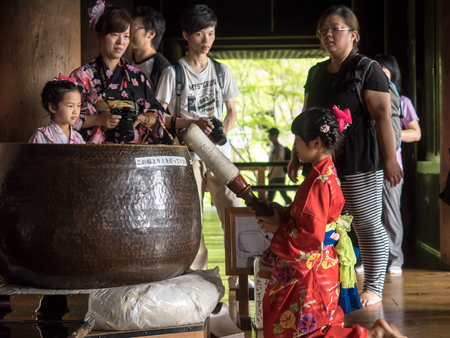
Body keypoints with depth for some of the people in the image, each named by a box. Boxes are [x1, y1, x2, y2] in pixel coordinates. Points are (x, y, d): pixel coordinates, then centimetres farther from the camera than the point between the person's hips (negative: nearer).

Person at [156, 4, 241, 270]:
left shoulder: (221, 71, 11)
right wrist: (191, 123, -16)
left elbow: (232, 111, 17)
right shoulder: (173, 73, 1)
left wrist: (222, 133, -4)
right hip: (187, 153, -2)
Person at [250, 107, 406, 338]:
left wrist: (278, 229, -13)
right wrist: (280, 211, 3)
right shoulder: (325, 173, 8)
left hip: (310, 272, -10)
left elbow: (310, 236, -25)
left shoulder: (320, 182, -23)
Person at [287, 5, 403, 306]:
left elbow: (383, 117, -11)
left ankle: (374, 287, 9)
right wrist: (297, 156, 22)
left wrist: (390, 160, -16)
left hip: (359, 162, -6)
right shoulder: (316, 73, 16)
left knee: (368, 225, -1)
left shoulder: (367, 70, -5)